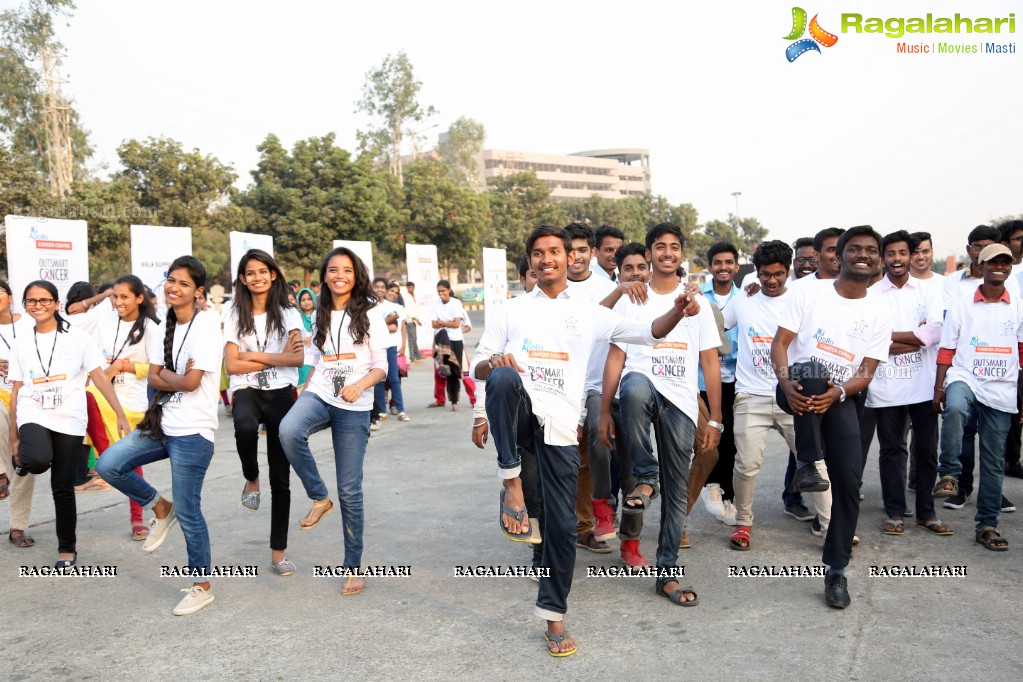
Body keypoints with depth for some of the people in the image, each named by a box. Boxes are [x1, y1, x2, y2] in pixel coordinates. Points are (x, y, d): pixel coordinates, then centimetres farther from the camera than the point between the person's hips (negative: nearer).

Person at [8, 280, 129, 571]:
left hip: (69, 422, -1)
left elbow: (100, 379, -2)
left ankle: (67, 549, 22)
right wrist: (13, 436, 8)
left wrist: (121, 415, -9)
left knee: (63, 487, 4)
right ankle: (25, 461, 6)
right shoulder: (21, 343, 8)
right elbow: (16, 391, 10)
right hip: (33, 418, 1)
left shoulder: (77, 338, 0)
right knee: (39, 460, -32)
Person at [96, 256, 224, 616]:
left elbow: (191, 382, -18)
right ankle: (160, 508, 19)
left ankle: (202, 586, 18)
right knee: (108, 464, -5)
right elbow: (153, 378, 7)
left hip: (192, 431, -8)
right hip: (162, 423, 8)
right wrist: (179, 379, -10)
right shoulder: (166, 326, 10)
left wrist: (165, 374, -1)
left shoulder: (206, 324, -13)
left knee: (187, 511, 0)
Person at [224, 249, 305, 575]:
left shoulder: (288, 314, 5)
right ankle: (251, 480, -7)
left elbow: (298, 358, -9)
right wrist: (277, 358, -6)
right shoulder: (236, 317, 7)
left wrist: (253, 355, -7)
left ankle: (278, 553, 16)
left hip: (280, 394, 0)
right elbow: (232, 365, -2)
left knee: (281, 479, 3)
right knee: (245, 426, -39)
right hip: (246, 392, 0)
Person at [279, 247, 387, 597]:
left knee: (349, 490, 0)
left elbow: (381, 367, -4)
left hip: (354, 408, -3)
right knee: (289, 431, -33)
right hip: (319, 396, 3)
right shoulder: (321, 315, 12)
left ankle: (354, 566, 17)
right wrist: (303, 393, 5)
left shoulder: (369, 312, -1)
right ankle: (319, 497, -9)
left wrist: (359, 386, -24)